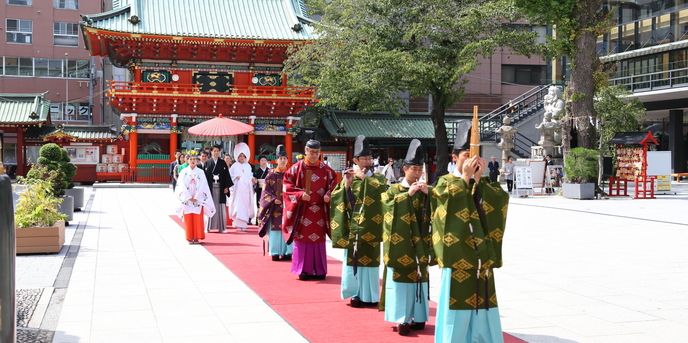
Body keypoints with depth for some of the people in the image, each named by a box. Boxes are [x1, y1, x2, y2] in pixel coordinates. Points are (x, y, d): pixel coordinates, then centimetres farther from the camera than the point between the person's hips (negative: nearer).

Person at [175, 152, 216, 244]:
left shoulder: (200, 172, 3)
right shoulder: (183, 172, 4)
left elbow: (202, 186, -2)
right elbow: (182, 186, -1)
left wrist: (196, 198, -11)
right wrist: (189, 197, -10)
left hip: (198, 199, 0)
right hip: (186, 199, 1)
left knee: (198, 219, -2)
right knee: (188, 219, 0)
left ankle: (197, 237, 4)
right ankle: (190, 238, 6)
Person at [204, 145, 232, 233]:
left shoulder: (223, 163, 9)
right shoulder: (207, 163, 4)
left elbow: (226, 175, 6)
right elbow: (205, 176, 1)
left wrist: (226, 187, -2)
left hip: (220, 188, 1)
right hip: (210, 188, -1)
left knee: (220, 207, 1)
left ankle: (221, 227, 6)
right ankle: (208, 227, 4)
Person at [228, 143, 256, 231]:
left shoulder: (248, 166, 12)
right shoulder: (234, 166, 3)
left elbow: (250, 176, 14)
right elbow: (230, 176, 1)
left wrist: (252, 179, -5)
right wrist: (236, 177, -14)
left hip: (246, 189, 3)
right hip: (237, 188, -3)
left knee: (245, 206, 1)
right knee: (238, 205, -9)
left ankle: (243, 224, 7)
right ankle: (238, 224, -7)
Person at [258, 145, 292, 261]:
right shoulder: (271, 174, 2)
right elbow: (266, 190, 0)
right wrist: (274, 199, -14)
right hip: (275, 207, -2)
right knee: (275, 228, -2)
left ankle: (287, 252, 7)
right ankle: (275, 253, 3)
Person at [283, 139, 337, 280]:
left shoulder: (325, 169, 6)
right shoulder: (297, 168, -2)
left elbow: (334, 184, 10)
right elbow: (288, 185, -4)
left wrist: (328, 195, -9)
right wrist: (300, 195, -17)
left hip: (319, 210, 2)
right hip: (302, 210, -2)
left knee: (319, 240, 5)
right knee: (302, 239, 0)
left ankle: (318, 270, 13)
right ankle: (303, 270, 7)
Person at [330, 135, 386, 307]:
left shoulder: (378, 178, 8)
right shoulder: (348, 178, 10)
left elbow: (381, 187, -16)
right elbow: (336, 198, 0)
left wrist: (364, 177, -14)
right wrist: (346, 184, -12)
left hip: (370, 228, -1)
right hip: (353, 227, 1)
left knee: (370, 259, 0)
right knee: (353, 259, 0)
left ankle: (370, 295, 8)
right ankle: (355, 294, 9)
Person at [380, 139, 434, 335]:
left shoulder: (427, 190, 11)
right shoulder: (393, 190, 3)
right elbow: (391, 207, -14)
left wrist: (428, 193, -16)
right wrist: (408, 193, -20)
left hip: (420, 244, 3)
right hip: (400, 245, -3)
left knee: (419, 279, 5)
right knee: (400, 279, -6)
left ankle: (418, 316, 13)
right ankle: (402, 319, -4)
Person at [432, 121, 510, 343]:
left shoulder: (485, 186, 12)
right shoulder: (445, 184, 0)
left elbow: (500, 201, -7)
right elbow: (452, 206, -19)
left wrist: (478, 180, -10)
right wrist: (465, 179, -14)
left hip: (482, 262, 4)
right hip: (456, 259, -4)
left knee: (484, 315, 9)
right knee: (456, 317, -1)